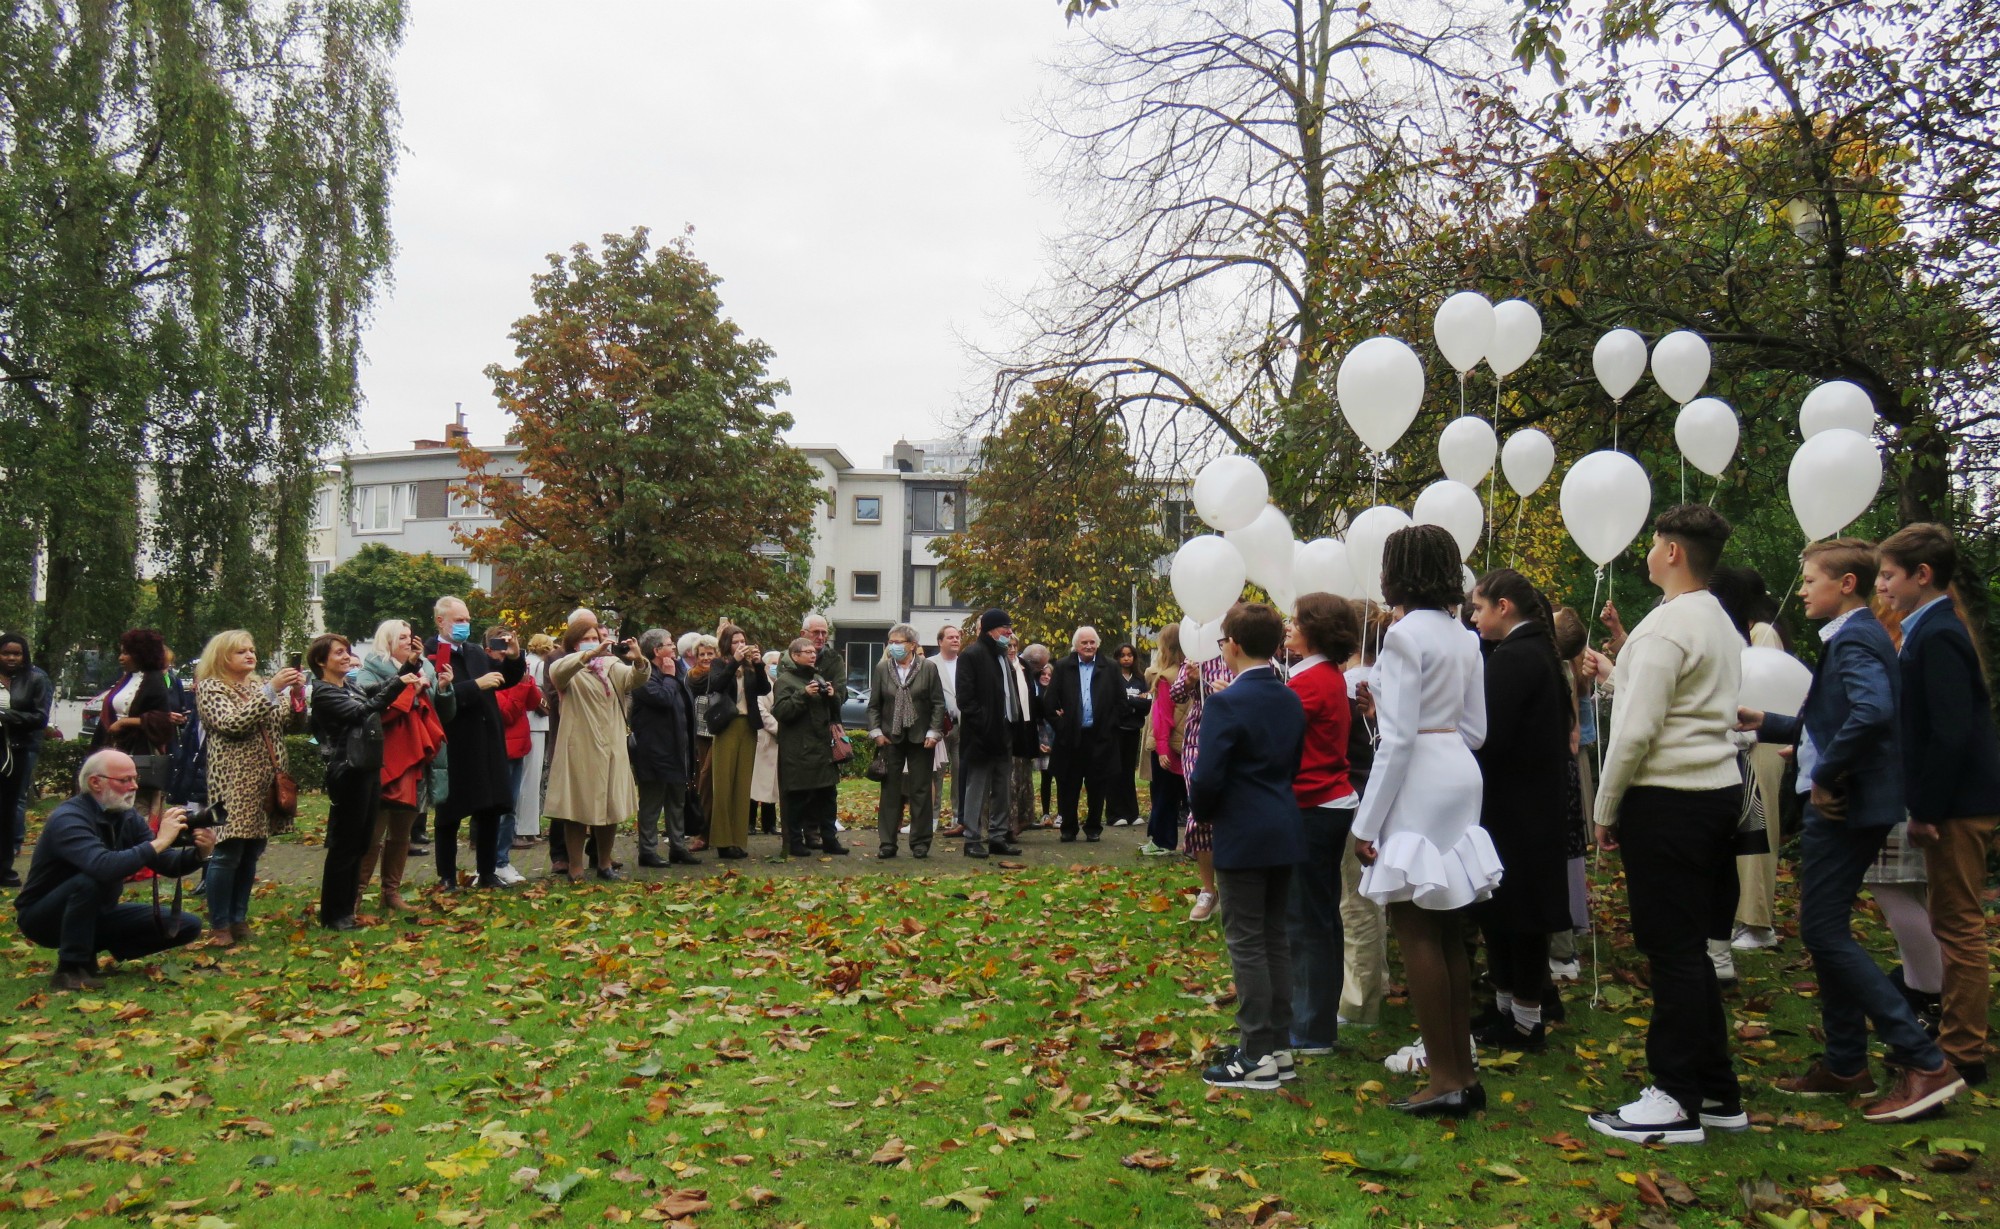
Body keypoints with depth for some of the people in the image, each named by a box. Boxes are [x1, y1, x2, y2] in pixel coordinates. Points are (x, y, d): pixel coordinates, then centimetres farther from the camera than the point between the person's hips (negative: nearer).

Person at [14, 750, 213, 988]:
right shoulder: (68, 819, -26)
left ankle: (87, 950, 6)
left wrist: (199, 853, -25)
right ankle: (70, 968, -21)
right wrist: (159, 841, -40)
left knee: (188, 926, -5)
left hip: (97, 914, 7)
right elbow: (105, 867, -45)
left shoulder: (127, 816, -4)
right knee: (91, 879, -38)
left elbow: (168, 865, -5)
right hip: (43, 918, -7)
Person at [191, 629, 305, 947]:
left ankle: (238, 919, 16)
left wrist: (294, 693, -9)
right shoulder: (210, 687, -2)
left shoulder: (259, 686, 16)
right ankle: (219, 926, -1)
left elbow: (288, 722, 9)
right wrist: (271, 691, -23)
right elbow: (233, 724, -18)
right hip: (233, 782, -6)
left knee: (252, 852, 8)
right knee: (228, 852, -7)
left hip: (264, 782, 6)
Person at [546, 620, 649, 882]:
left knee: (611, 809, 8)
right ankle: (575, 869, 7)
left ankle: (605, 864, 21)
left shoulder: (612, 666, 10)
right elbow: (556, 671, -23)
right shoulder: (568, 670, 0)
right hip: (579, 749, -4)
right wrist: (592, 654, -38)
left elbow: (637, 678, -5)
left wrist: (638, 660, -28)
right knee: (577, 810, 0)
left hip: (611, 747, 4)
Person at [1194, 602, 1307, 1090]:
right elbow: (1294, 765, 14)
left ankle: (1256, 1056, 3)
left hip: (1242, 837, -8)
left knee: (1246, 943, -1)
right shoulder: (1291, 701, 7)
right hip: (1285, 833, 8)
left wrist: (1206, 810, 1)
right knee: (1274, 938, 14)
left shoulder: (1227, 704, -17)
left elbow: (1207, 779, -18)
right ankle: (1279, 1045, 22)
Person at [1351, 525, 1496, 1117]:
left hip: (1418, 786, -9)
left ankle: (1444, 1080, 3)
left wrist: (1366, 823, -13)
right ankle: (1463, 1071, 20)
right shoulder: (1464, 638, 12)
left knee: (1416, 932, -2)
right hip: (1461, 779, 9)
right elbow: (1475, 729, 15)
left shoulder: (1406, 634, -14)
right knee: (1447, 934, 14)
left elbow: (1398, 737, -17)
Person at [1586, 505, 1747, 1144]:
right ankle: (1717, 1092, 23)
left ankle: (1677, 1102, 4)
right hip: (1718, 788, 9)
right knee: (1691, 948, 15)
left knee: (1673, 950, -3)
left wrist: (1604, 811, -9)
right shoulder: (1720, 623, 16)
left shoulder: (1666, 626, -14)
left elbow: (1636, 731, -17)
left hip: (1667, 801, -9)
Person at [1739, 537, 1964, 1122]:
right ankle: (1844, 1064, 23)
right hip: (1845, 806, 11)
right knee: (1826, 931, 15)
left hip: (1844, 805, -11)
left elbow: (1873, 712, -33)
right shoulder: (1857, 636, 16)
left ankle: (1924, 1063, -4)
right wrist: (1764, 723, 17)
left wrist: (1825, 775, -24)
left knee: (1825, 932, -7)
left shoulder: (1854, 639, -16)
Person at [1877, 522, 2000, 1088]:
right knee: (1954, 926, 17)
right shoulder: (1933, 629, 12)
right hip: (1954, 801, 10)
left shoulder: (1937, 636, -18)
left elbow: (1952, 734, -23)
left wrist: (1926, 809, -18)